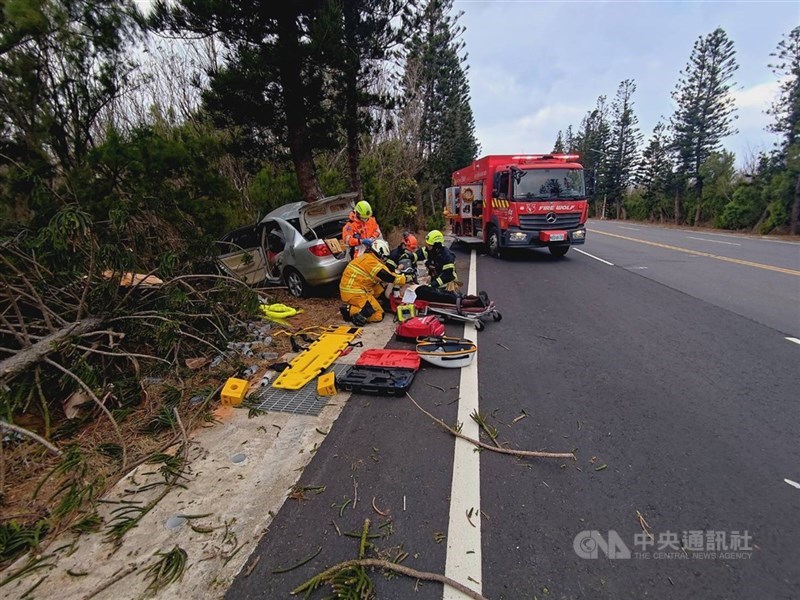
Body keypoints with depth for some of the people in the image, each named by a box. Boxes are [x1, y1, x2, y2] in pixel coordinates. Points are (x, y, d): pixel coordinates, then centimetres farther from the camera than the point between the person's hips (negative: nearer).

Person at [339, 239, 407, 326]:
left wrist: (397, 274, 18)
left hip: (346, 291, 10)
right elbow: (390, 278, -13)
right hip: (355, 294, -9)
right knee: (378, 315, -4)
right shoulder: (373, 262, -13)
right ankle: (351, 311, -18)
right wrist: (404, 278, 2)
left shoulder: (365, 257, 16)